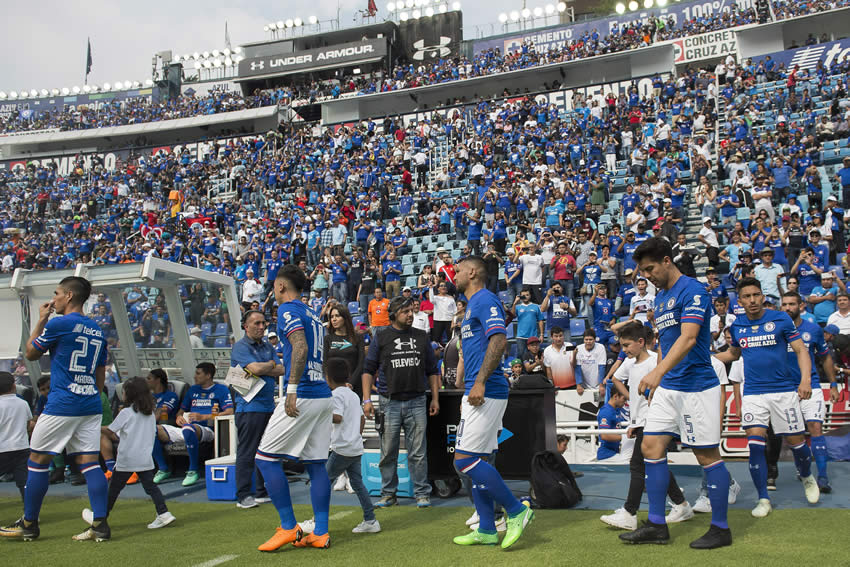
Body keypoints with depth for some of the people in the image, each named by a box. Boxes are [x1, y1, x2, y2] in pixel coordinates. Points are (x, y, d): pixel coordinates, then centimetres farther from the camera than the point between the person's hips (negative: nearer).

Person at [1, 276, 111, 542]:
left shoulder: (58, 324, -9)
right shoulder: (97, 331, 13)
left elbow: (30, 353, 6)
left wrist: (41, 320, 13)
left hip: (61, 406, -6)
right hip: (91, 406, 6)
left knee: (37, 461, 7)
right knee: (90, 462, 4)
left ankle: (29, 524, 17)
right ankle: (100, 524, -1)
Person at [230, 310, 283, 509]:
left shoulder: (268, 346, 16)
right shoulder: (240, 347, -6)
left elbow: (281, 370, 5)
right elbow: (257, 368, -20)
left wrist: (260, 369, -11)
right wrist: (271, 364, 0)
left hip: (269, 406, 7)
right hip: (249, 407, -7)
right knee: (246, 452, -4)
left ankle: (263, 491, 21)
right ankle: (243, 495, 2)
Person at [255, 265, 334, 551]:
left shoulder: (288, 309, -4)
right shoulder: (312, 314, 21)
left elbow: (301, 348, -21)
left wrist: (292, 389, -23)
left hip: (303, 395, -9)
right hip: (324, 396, 9)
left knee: (265, 458, 0)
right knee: (315, 464, 10)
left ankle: (289, 527, 0)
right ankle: (320, 533, 10)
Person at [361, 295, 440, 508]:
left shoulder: (422, 337, 11)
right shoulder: (381, 338, 5)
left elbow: (432, 370, 15)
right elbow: (368, 370, 4)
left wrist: (435, 398, 9)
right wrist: (367, 399, -5)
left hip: (417, 402, 1)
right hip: (389, 403, -1)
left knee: (418, 452, 2)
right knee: (388, 452, 4)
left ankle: (422, 493, 10)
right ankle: (388, 494, 15)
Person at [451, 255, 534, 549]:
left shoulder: (486, 300, -9)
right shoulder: (472, 305, 22)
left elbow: (499, 340, -22)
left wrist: (480, 382, -25)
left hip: (487, 393, -10)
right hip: (478, 394, 10)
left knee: (465, 459, -12)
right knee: (477, 461, 10)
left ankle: (516, 510, -2)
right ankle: (486, 530, 16)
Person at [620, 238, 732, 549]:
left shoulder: (692, 290, -14)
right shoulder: (659, 296, 13)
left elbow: (688, 338, -28)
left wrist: (658, 371, -39)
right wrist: (656, 381, 19)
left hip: (696, 387, -9)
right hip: (667, 387, 9)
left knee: (707, 455, 1)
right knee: (651, 447, 4)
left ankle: (721, 528, 14)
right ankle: (657, 525, 11)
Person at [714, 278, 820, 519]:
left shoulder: (781, 319, -3)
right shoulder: (737, 326, 7)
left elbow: (801, 350, -2)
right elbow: (733, 353, 24)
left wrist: (805, 379, -16)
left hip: (784, 389, -2)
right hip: (753, 392, 2)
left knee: (796, 441, 4)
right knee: (755, 443, -10)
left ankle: (807, 478, 37)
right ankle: (763, 499, 2)